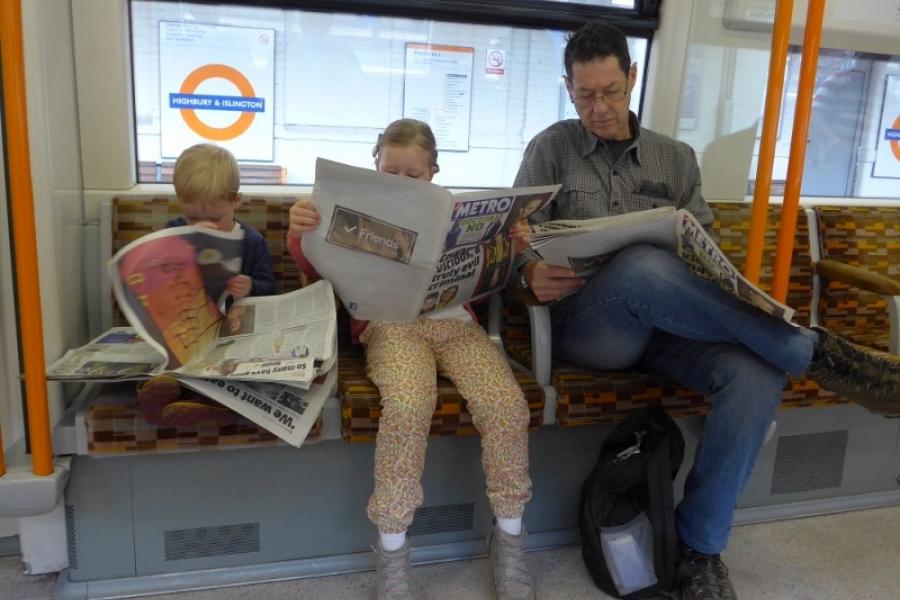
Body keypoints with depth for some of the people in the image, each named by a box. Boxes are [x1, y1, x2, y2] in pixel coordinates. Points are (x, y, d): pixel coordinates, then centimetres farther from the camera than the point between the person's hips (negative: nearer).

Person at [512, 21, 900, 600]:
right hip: (588, 323, -3)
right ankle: (814, 352, -20)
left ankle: (700, 548, -12)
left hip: (668, 322, 4)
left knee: (755, 374, -28)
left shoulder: (675, 157, 16)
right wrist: (532, 271, -21)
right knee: (643, 267, -39)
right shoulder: (551, 149, 9)